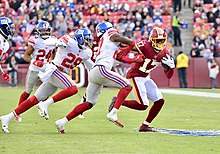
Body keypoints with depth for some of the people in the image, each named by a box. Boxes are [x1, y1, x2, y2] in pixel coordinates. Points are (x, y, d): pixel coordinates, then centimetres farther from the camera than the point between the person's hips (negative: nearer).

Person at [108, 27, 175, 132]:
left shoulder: (165, 53, 1)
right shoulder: (145, 46, -20)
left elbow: (168, 76, 5)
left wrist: (170, 66, -14)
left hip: (145, 78, 8)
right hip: (135, 76, -8)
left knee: (160, 101, 0)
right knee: (142, 105, -14)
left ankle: (145, 126, 12)